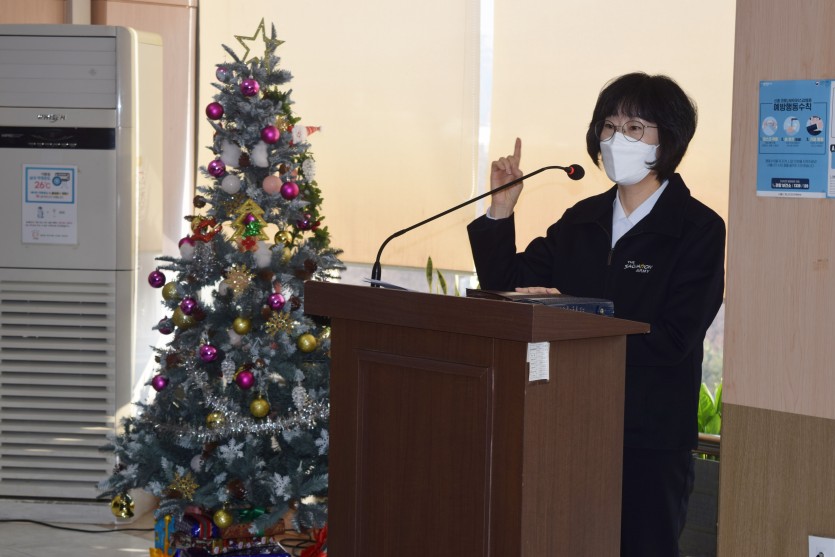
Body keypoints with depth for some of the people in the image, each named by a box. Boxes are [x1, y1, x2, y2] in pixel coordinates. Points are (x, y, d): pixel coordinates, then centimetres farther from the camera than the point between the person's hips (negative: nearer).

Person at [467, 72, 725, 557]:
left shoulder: (698, 229, -7)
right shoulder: (581, 220, 10)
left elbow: (672, 338, -16)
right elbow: (508, 288, 9)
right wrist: (500, 213, -4)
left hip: (651, 441, -5)